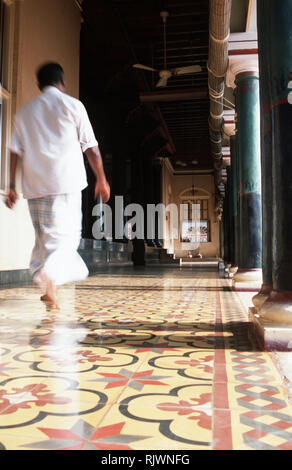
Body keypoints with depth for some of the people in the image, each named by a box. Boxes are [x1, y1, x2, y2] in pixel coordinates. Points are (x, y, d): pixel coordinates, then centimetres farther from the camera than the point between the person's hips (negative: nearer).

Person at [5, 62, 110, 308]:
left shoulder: (25, 111, 17)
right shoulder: (72, 105, 6)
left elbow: (15, 152, 10)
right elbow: (91, 147, 3)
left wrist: (12, 186, 11)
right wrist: (102, 180, 10)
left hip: (35, 184, 4)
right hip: (66, 181, -4)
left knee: (43, 236, 12)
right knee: (66, 233, -4)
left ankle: (48, 286, 13)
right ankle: (50, 276, -27)